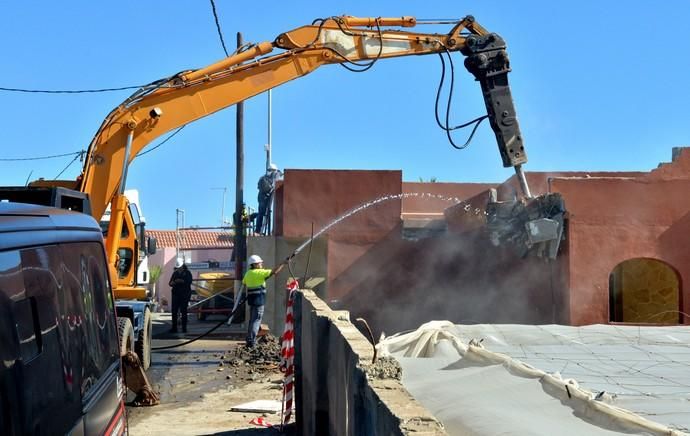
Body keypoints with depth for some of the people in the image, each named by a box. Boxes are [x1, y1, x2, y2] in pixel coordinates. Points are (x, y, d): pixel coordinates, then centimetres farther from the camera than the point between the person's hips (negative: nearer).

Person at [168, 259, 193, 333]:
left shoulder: (187, 273, 3)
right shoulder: (175, 273, 14)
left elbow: (189, 282, -10)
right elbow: (170, 283, 14)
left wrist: (182, 281, -21)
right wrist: (172, 283, -9)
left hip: (184, 294, -4)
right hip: (176, 294, 4)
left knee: (183, 311, -6)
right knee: (174, 311, -1)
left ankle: (184, 328, -3)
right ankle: (174, 328, 3)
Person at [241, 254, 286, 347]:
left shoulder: (248, 273, 12)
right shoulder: (259, 272, -11)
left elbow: (244, 285, 20)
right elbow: (274, 272, -15)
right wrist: (284, 263, -7)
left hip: (251, 298, 8)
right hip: (259, 299, -8)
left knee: (252, 320, 16)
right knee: (256, 320, -7)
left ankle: (249, 340, 20)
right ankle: (251, 341, -10)